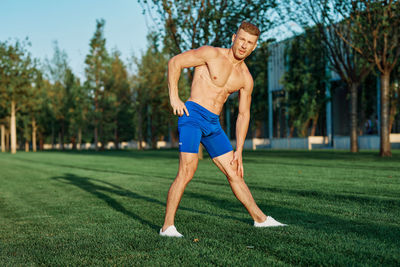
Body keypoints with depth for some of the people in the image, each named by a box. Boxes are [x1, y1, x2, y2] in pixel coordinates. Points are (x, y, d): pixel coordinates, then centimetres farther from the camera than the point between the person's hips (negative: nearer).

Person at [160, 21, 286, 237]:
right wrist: (174, 98, -13)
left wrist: (238, 151, 12)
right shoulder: (212, 54, -4)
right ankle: (167, 226, -9)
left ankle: (260, 219, 22)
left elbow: (243, 114, 15)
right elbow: (175, 62, -6)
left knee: (234, 173, 11)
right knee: (186, 172, -17)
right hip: (192, 116, -6)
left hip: (214, 124, 6)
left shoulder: (246, 78, 11)